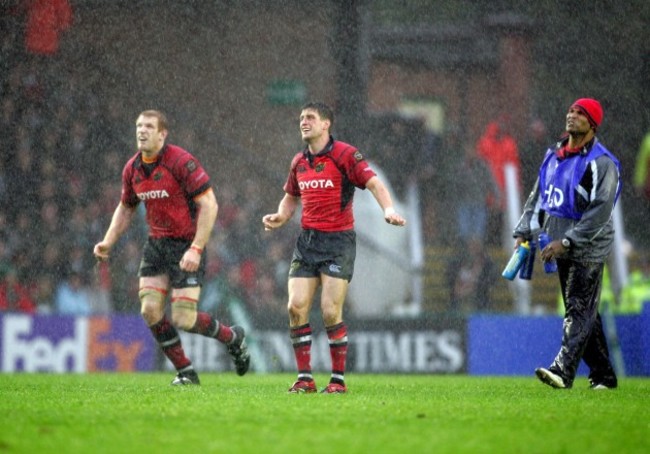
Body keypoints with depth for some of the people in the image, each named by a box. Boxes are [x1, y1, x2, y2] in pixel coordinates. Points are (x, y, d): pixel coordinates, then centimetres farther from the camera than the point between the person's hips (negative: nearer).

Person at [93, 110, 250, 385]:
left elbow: (209, 204, -19)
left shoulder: (181, 161, -18)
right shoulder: (132, 169, 4)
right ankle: (185, 372, 9)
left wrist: (196, 249, -25)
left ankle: (233, 338, 19)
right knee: (150, 310, -6)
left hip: (186, 246, -7)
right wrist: (108, 243, 7)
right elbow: (126, 208, 20)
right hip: (156, 245, 7)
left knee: (183, 319, -11)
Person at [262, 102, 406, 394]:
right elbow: (291, 197, 27)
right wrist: (280, 217, 6)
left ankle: (338, 379, 3)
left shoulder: (344, 155, -7)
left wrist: (389, 210, -33)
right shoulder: (299, 162, 12)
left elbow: (374, 184, -15)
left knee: (331, 312, -10)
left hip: (338, 240, -6)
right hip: (307, 240, 6)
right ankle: (305, 378, 3)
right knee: (296, 307, -5)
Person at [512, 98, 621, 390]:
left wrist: (567, 242, -24)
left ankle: (563, 370, -23)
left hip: (588, 248, -8)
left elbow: (600, 212, -19)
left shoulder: (602, 163, -12)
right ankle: (603, 374, 19)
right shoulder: (554, 155, 13)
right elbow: (538, 197, 19)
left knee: (579, 310, -12)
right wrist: (524, 232, 8)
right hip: (562, 247, 8)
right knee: (583, 312, 11)